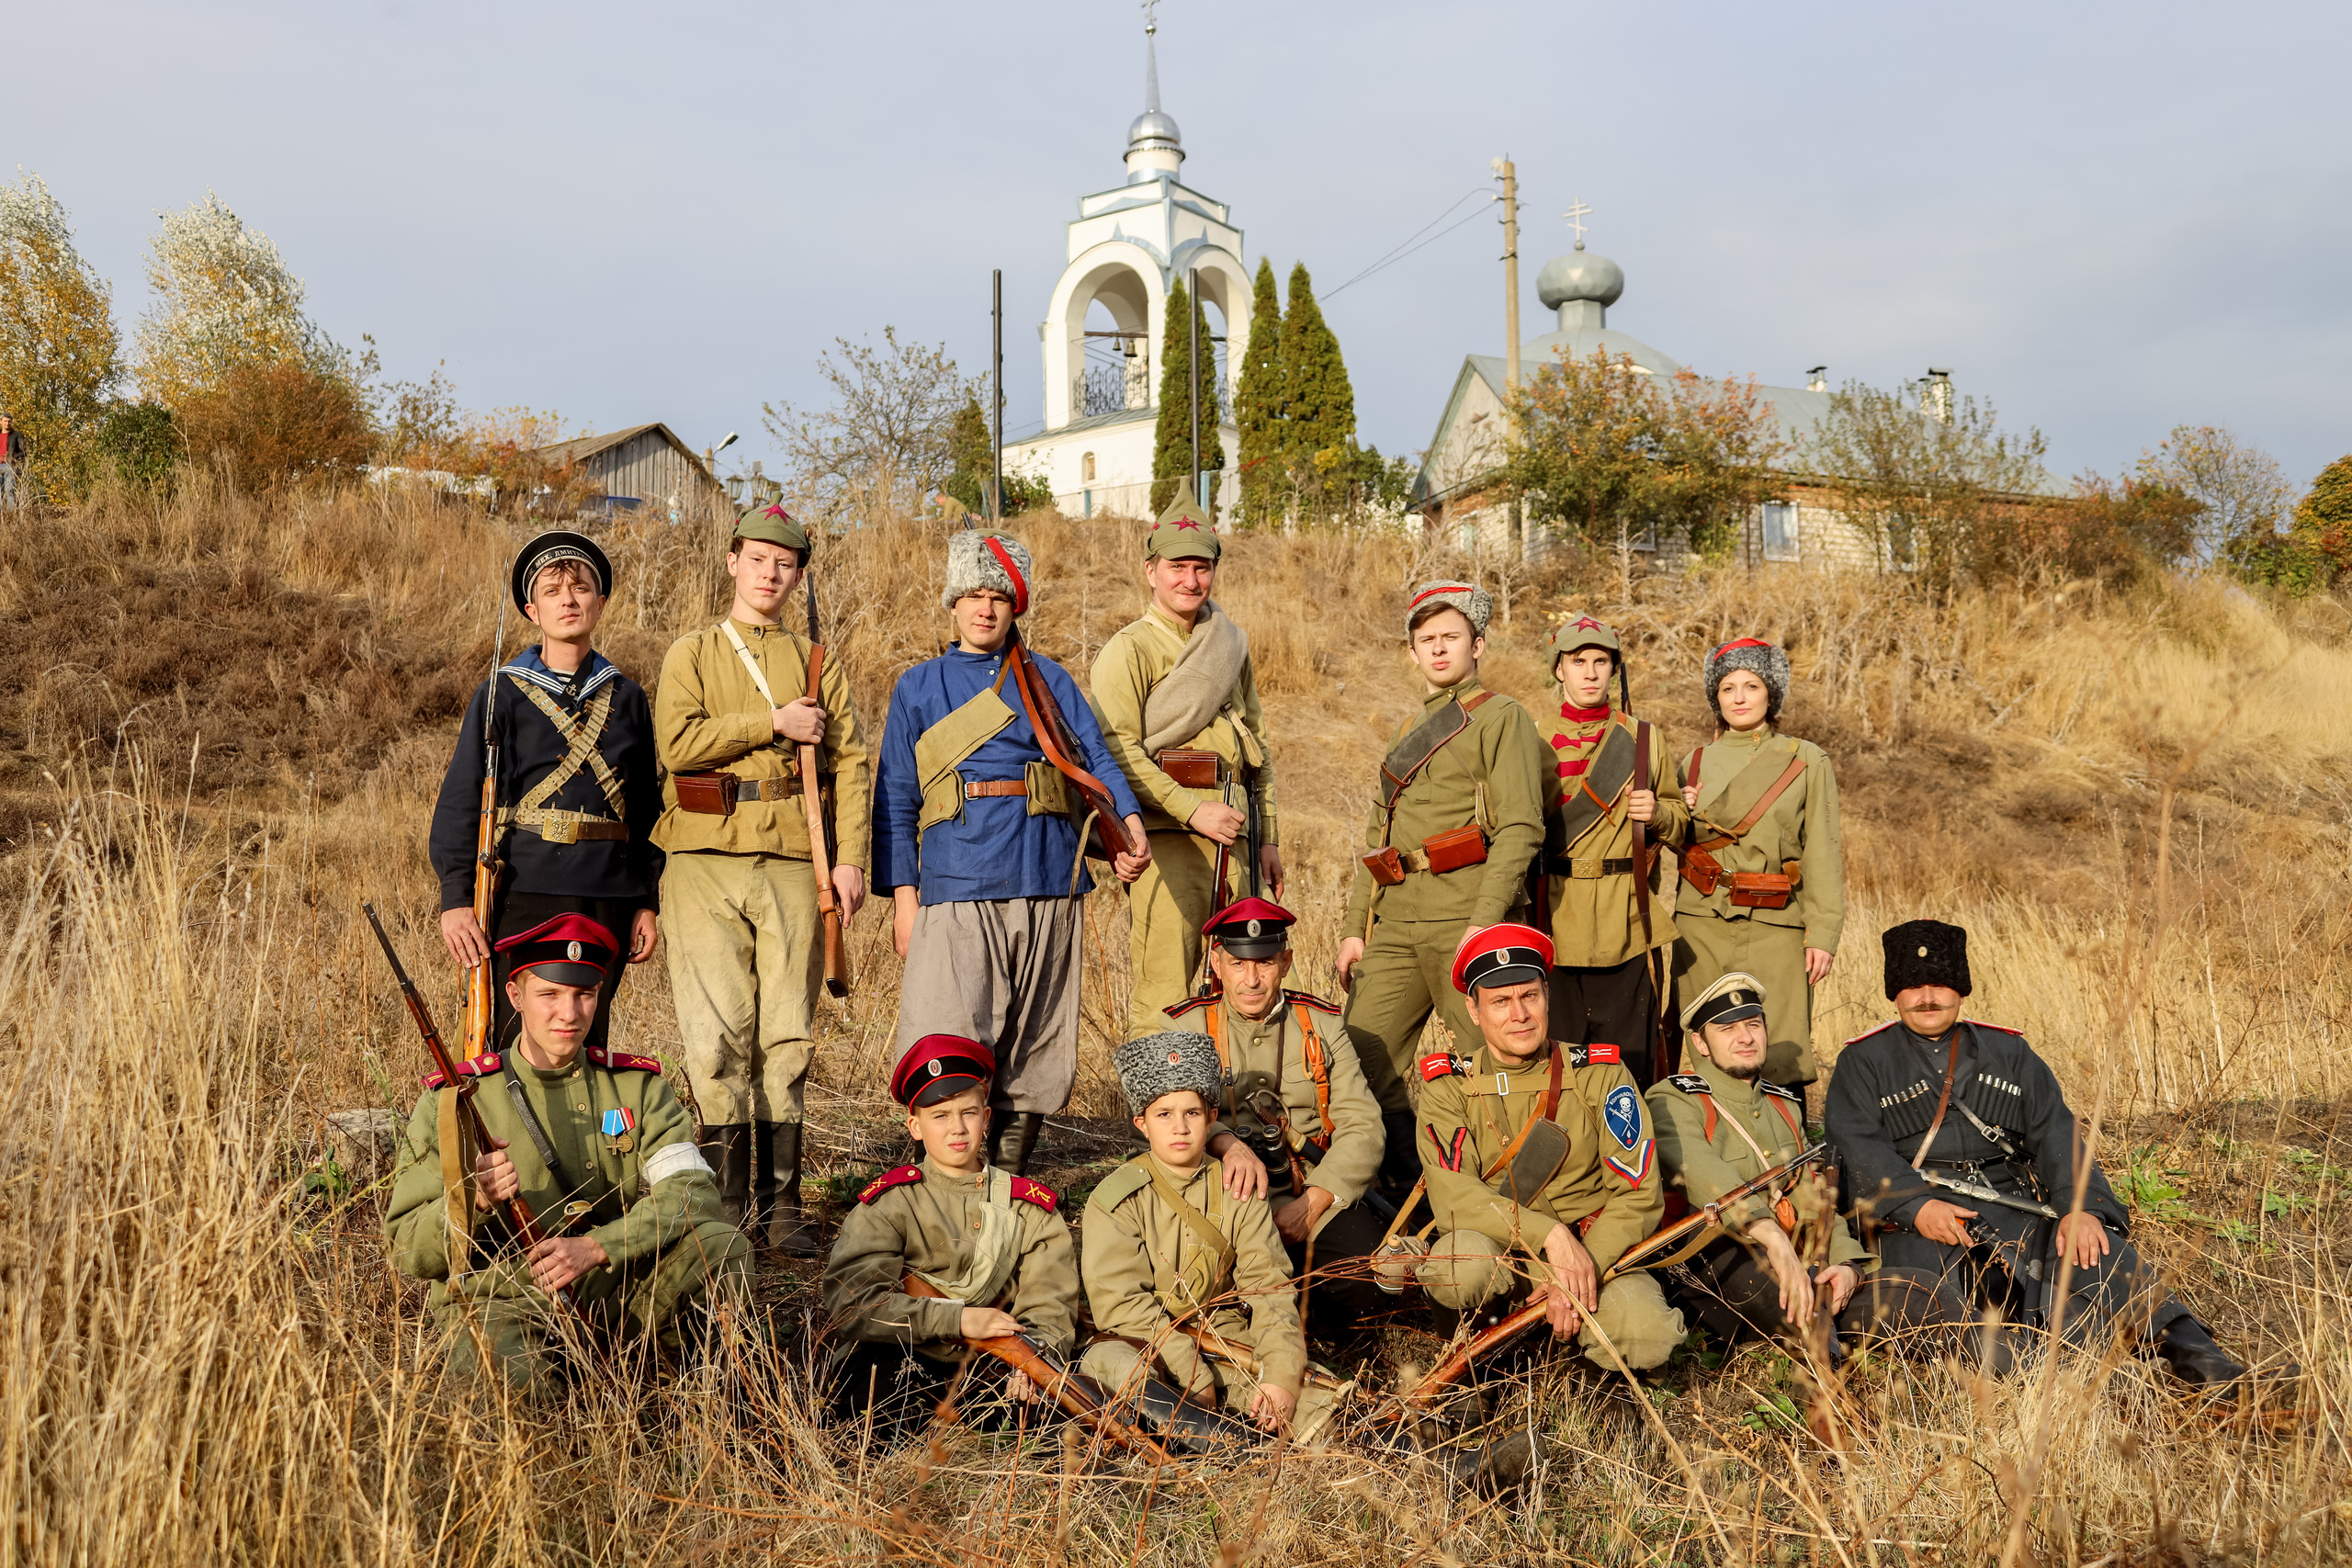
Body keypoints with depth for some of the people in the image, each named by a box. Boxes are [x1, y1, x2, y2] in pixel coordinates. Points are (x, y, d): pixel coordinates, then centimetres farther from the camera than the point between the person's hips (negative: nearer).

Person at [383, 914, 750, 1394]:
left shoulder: (637, 1085, 6)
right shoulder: (452, 1100, 0)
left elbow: (692, 1191, -9)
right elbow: (408, 1251, -2)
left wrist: (596, 1247, -24)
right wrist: (473, 1200, -23)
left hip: (613, 1289, 2)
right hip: (494, 1299, -2)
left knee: (724, 1246, -23)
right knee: (508, 1376, -36)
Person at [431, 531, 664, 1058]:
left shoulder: (627, 698, 12)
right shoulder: (502, 694, 2)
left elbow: (647, 807, 15)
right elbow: (459, 800, -2)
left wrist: (647, 902, 10)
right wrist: (456, 897, -10)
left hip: (607, 897, 3)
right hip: (525, 895, -3)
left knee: (588, 1044, 7)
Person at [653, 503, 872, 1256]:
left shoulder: (816, 661, 14)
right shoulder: (691, 653, 10)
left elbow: (851, 761, 8)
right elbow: (677, 741, -8)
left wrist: (851, 857, -2)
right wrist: (774, 723, -9)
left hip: (792, 862, 1)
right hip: (707, 862, -1)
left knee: (788, 1033, 3)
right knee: (718, 1034, -3)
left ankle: (783, 1202, 11)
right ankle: (730, 1200, 6)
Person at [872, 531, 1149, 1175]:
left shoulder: (1048, 679, 15)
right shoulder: (918, 687, 13)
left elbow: (1094, 757, 4)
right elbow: (895, 799, 9)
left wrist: (1130, 821, -16)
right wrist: (903, 894, -1)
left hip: (1047, 881, 2)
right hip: (956, 885, -2)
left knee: (1033, 1049, 6)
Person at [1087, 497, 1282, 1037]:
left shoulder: (1231, 646, 18)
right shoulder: (1128, 649, -2)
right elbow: (1116, 749, -12)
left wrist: (1268, 838, 16)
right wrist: (1193, 811, -18)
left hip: (1234, 837, 7)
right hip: (1167, 836, -6)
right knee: (1163, 996, -6)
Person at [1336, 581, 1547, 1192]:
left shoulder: (1501, 717, 2)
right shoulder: (1406, 734, 25)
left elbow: (1520, 827, -10)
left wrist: (1486, 920, -20)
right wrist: (1355, 927, 17)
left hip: (1465, 918, -7)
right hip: (1396, 921, 7)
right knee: (1364, 1056, 1)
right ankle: (1402, 1187, 13)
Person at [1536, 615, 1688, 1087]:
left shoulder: (1644, 738, 10)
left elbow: (1680, 823, 16)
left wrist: (1657, 814, -6)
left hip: (1628, 923, 1)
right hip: (1554, 922, 0)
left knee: (1629, 1060, 2)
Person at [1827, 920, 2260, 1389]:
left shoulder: (2008, 1053, 19)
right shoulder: (1863, 1063, 11)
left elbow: (2055, 1135, 6)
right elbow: (1858, 1150, -3)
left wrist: (2081, 1206, -14)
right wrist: (1916, 1205, -21)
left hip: (2014, 1208, 2)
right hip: (1920, 1226, -1)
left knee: (2093, 1246, -27)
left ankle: (2184, 1347, -36)